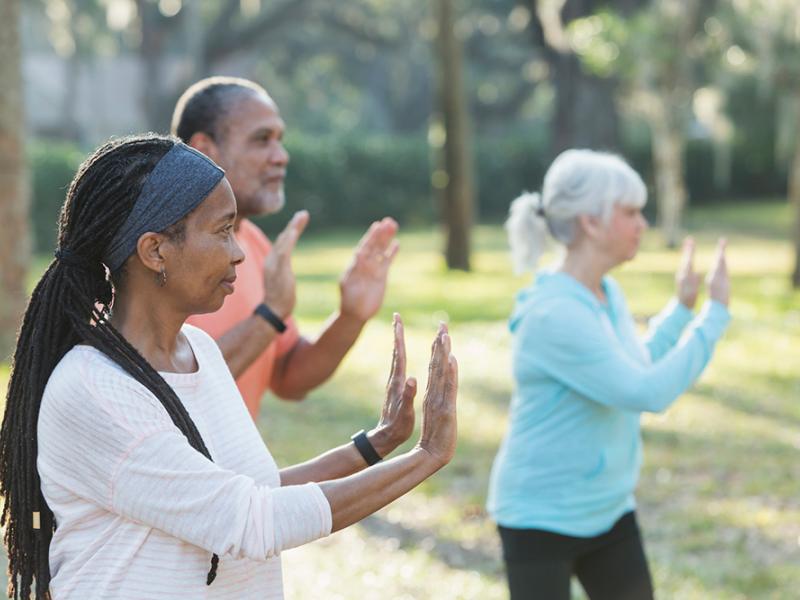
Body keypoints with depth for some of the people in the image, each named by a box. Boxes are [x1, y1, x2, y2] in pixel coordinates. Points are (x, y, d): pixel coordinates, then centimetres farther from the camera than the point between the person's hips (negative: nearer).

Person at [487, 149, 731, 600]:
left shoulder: (609, 294, 3)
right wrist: (716, 314, -20)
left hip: (608, 510, 8)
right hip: (541, 516, -8)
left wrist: (683, 308, 12)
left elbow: (637, 373, 17)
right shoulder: (553, 314, -24)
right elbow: (647, 393, -27)